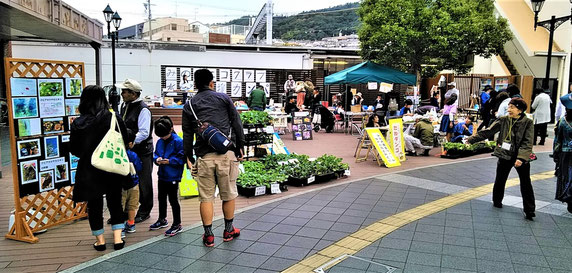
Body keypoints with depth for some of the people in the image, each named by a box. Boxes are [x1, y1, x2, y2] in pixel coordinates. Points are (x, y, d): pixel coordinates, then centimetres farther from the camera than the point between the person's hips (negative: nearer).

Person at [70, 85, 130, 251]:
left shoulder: (78, 123, -10)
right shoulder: (114, 118, -11)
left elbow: (73, 150, -3)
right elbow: (125, 141, -1)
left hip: (89, 170, 0)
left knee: (94, 204, 13)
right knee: (115, 201, 15)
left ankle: (100, 240, 22)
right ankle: (117, 238, 15)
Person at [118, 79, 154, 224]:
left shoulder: (143, 109, -15)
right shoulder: (124, 106, 13)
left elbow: (144, 132, -21)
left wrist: (133, 141, -31)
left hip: (142, 152, -8)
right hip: (127, 150, 8)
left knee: (143, 182, 5)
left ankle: (144, 212, 18)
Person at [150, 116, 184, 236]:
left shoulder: (178, 141, -14)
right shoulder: (160, 141, 7)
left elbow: (182, 158, -15)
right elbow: (155, 154, 15)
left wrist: (169, 161, -22)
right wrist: (157, 159, -7)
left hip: (173, 177, -8)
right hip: (162, 175, 8)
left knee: (173, 199, -1)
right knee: (161, 198, 21)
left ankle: (177, 224, 12)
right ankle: (162, 220, 40)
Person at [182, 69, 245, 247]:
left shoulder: (189, 105, 11)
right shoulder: (223, 98, 8)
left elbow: (187, 134, 10)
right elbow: (237, 123, 4)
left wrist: (189, 157, 16)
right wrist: (240, 146, 10)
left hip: (204, 156, 1)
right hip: (226, 153, 0)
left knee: (206, 197, 8)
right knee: (229, 194, 12)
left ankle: (208, 235, 12)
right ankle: (229, 230, 24)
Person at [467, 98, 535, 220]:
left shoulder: (528, 123, -9)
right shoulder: (503, 120, -2)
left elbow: (527, 143, -14)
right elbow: (487, 132, 0)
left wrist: (521, 158, -27)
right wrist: (471, 139, -5)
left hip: (521, 158, -2)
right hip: (505, 155, 3)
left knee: (526, 184, 4)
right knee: (500, 180, 14)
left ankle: (529, 211, 14)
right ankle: (497, 202, 36)